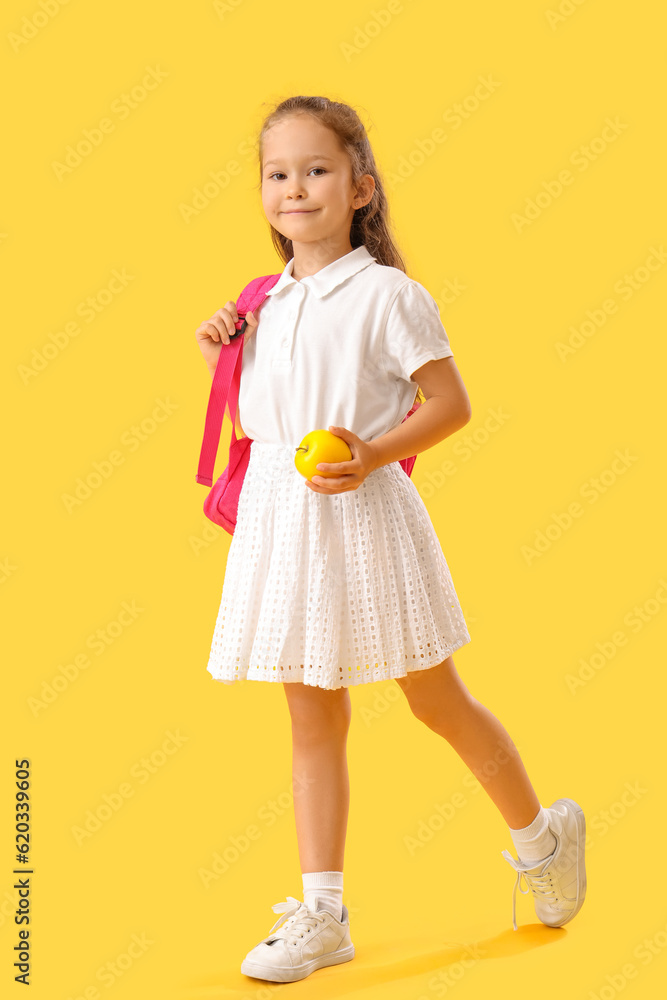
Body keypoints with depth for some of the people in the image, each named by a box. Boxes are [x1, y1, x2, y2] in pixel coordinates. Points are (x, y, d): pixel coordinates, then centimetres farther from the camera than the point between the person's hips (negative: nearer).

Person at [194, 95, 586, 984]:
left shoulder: (387, 295, -8)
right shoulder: (269, 304, 10)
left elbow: (450, 403, -10)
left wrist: (373, 455, -22)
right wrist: (221, 360, 6)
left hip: (362, 515, -5)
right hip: (282, 517, 6)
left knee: (437, 700, 8)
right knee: (313, 720, 9)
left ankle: (542, 834, 31)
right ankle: (321, 911, 16)